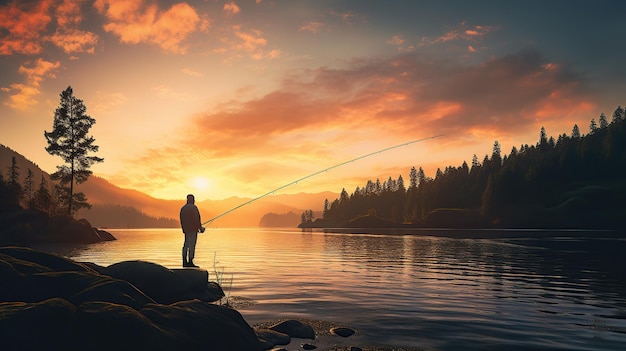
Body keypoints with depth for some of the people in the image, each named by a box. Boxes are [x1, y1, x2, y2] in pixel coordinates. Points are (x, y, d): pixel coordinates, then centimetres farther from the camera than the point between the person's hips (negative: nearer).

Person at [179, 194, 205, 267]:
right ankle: (190, 262, -7)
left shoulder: (183, 208, 13)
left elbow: (181, 220, 15)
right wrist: (200, 227, -5)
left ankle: (185, 262, 15)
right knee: (192, 245, -6)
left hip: (186, 229, 8)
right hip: (193, 229, -8)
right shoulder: (193, 207, -11)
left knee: (186, 245, 13)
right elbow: (196, 219, -15)